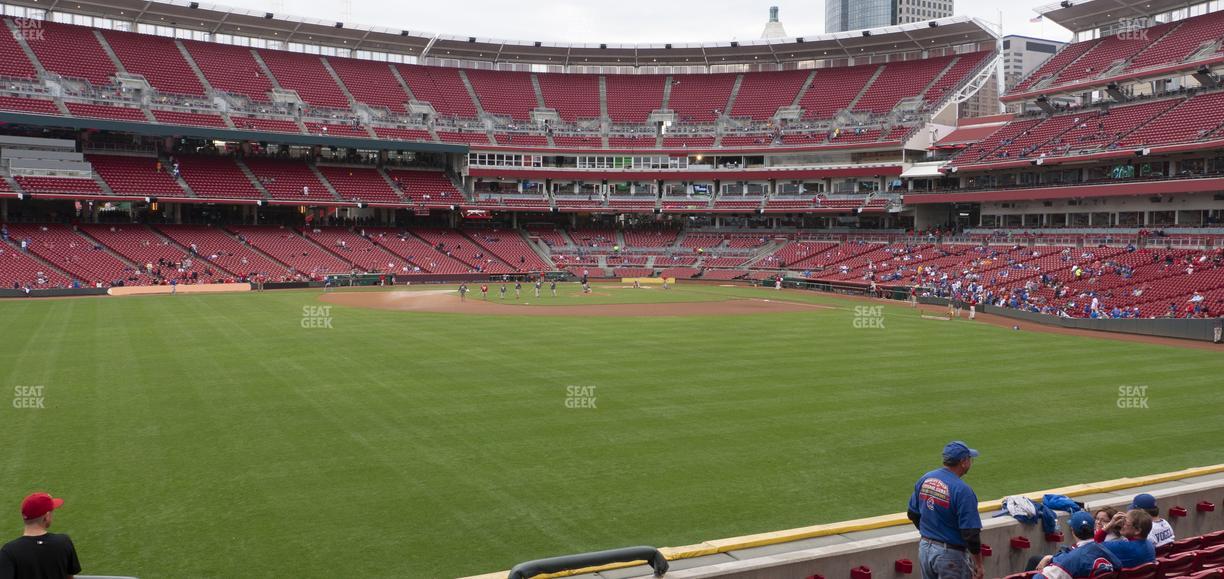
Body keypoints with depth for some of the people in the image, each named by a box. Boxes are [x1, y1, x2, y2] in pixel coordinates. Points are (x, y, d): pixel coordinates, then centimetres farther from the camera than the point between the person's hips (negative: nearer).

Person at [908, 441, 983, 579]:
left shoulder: (924, 479, 0)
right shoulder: (962, 490, -21)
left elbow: (912, 514, 10)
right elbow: (971, 533, -20)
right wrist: (978, 564, -9)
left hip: (924, 548, 7)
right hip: (950, 553, -7)